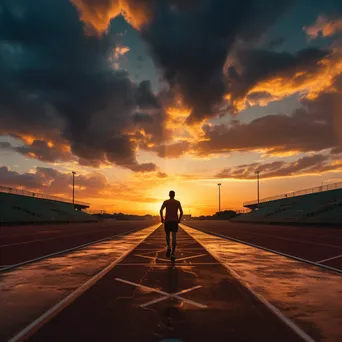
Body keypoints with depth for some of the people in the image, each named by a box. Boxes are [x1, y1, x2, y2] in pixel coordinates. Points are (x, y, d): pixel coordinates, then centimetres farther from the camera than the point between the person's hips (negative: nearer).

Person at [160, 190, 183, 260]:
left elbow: (161, 210, -9)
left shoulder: (165, 202, 3)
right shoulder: (178, 202, 6)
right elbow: (181, 212, -2)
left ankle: (169, 247, -7)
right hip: (175, 221, 0)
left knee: (167, 235, 19)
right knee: (174, 237, 0)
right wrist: (179, 219, 9)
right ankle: (173, 254, -10)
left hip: (167, 221, 0)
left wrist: (161, 218, 2)